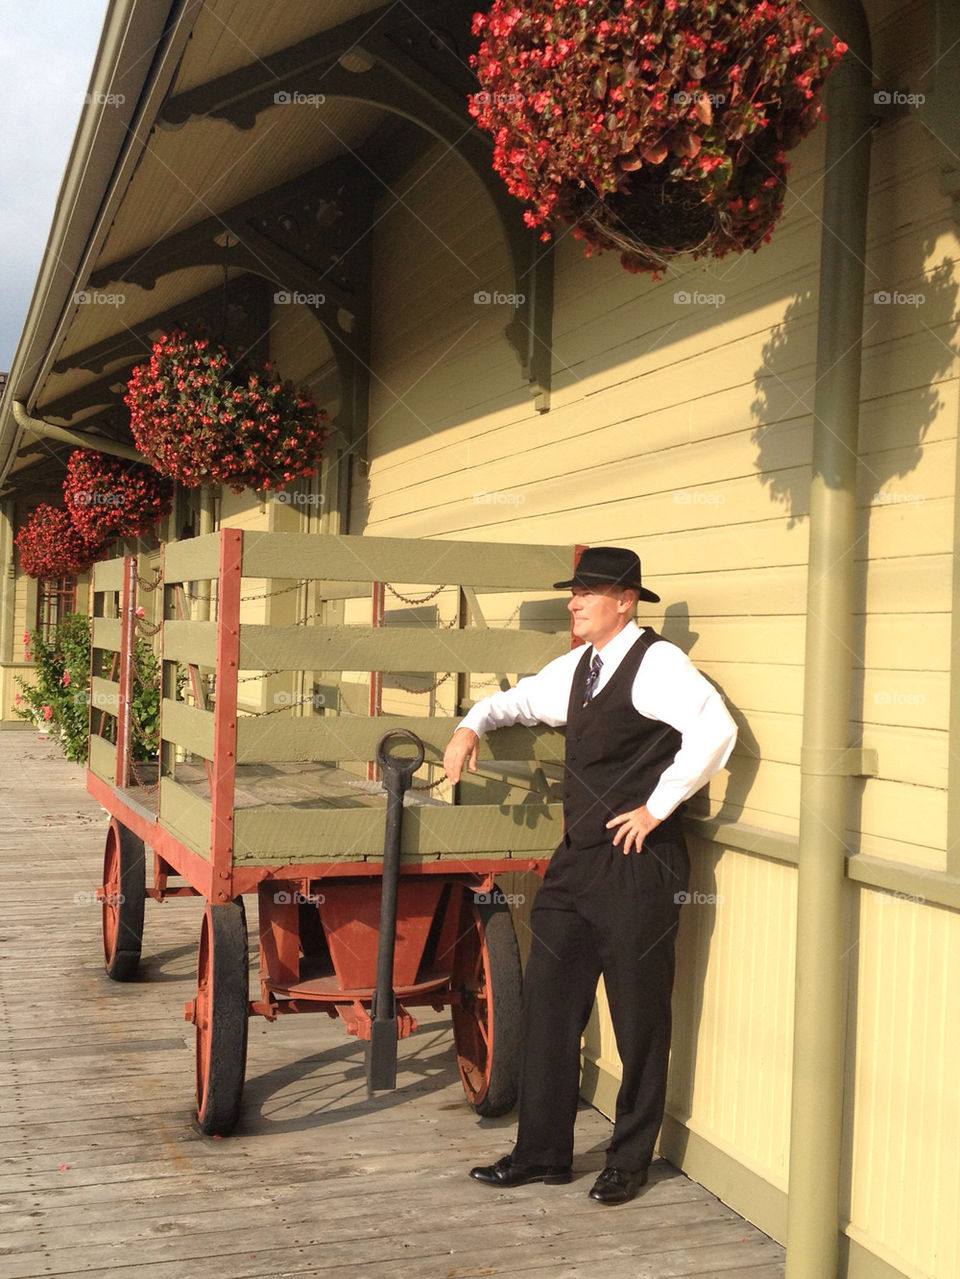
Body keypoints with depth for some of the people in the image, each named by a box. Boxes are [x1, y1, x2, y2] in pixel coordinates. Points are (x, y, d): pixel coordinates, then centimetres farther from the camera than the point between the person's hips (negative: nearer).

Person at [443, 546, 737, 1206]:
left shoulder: (657, 662, -12)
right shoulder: (576, 667, 13)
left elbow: (715, 730, -26)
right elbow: (517, 700, 31)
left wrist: (655, 809, -21)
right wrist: (473, 725, 11)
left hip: (638, 865, -8)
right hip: (576, 862, 8)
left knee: (640, 1020, 6)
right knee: (549, 1005, 10)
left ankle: (630, 1162, 22)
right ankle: (542, 1152, 23)